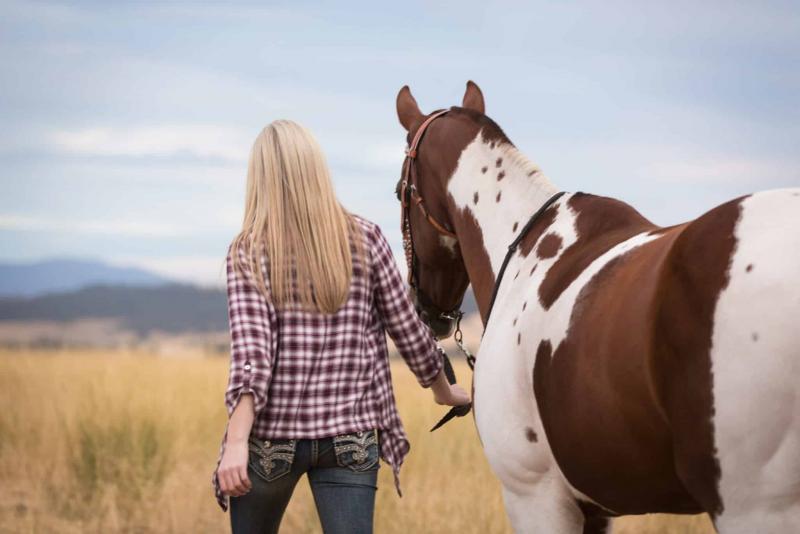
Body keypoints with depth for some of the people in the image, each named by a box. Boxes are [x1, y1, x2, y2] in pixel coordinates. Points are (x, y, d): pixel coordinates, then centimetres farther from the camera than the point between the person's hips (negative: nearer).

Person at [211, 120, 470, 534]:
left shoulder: (248, 253, -5)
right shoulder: (365, 240, 0)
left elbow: (251, 349, -17)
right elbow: (407, 328, 7)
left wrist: (237, 442, -23)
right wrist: (443, 390, 24)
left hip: (272, 436, -1)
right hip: (351, 437, 1)